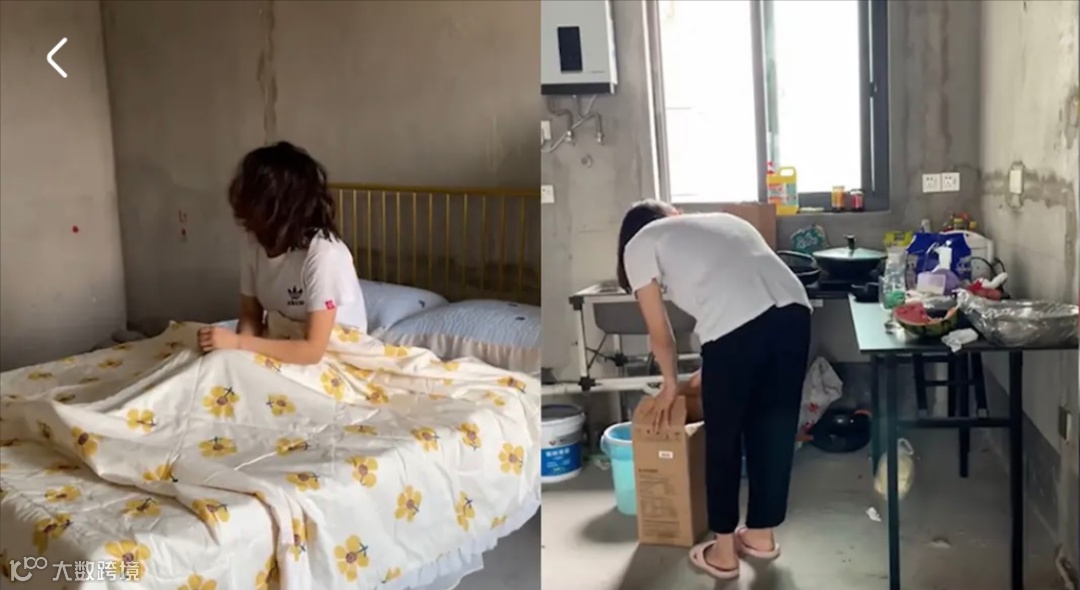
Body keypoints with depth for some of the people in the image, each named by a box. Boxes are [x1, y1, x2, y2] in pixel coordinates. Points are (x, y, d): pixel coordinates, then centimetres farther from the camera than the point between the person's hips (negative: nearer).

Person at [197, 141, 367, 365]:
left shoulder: (323, 252, -28)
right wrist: (234, 345, -24)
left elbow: (313, 350, -29)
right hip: (286, 348, 6)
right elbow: (250, 316, -2)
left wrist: (238, 344, -33)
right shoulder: (252, 243, -8)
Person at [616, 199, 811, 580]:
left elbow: (659, 332, 20)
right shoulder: (719, 221, 36)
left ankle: (723, 551, 27)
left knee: (723, 440, 15)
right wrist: (711, 375, 48)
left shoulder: (638, 245, 18)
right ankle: (761, 535, 38)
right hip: (793, 311, 6)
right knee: (774, 430, 21)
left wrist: (671, 385, 37)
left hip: (737, 324, -6)